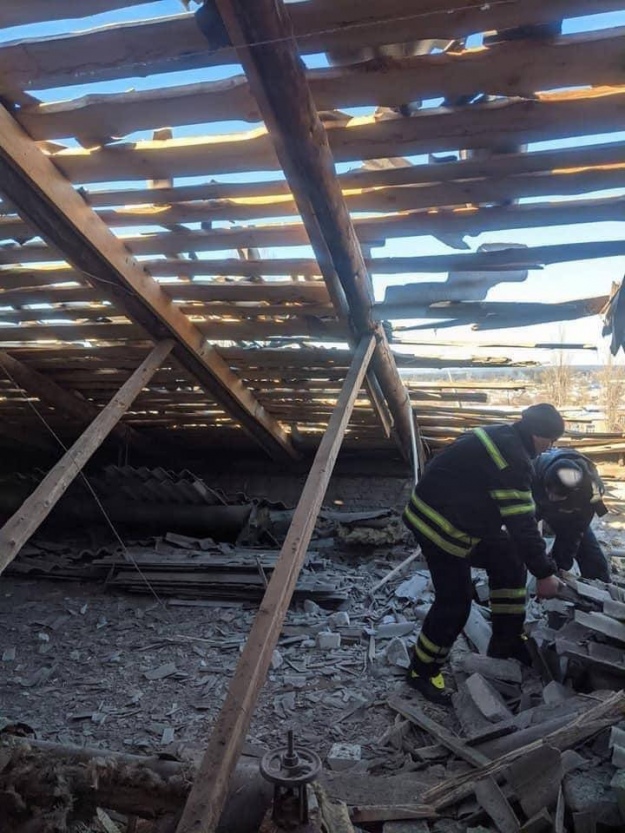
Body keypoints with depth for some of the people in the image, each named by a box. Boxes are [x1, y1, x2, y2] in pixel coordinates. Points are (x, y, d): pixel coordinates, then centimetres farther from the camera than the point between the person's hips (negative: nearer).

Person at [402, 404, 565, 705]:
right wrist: (544, 573, -13)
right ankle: (422, 672, 13)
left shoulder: (502, 440, 10)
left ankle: (507, 641, 25)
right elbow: (521, 523, -22)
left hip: (455, 516, 11)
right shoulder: (512, 457, -23)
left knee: (508, 561, 14)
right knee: (455, 601, -5)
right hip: (440, 523, -11)